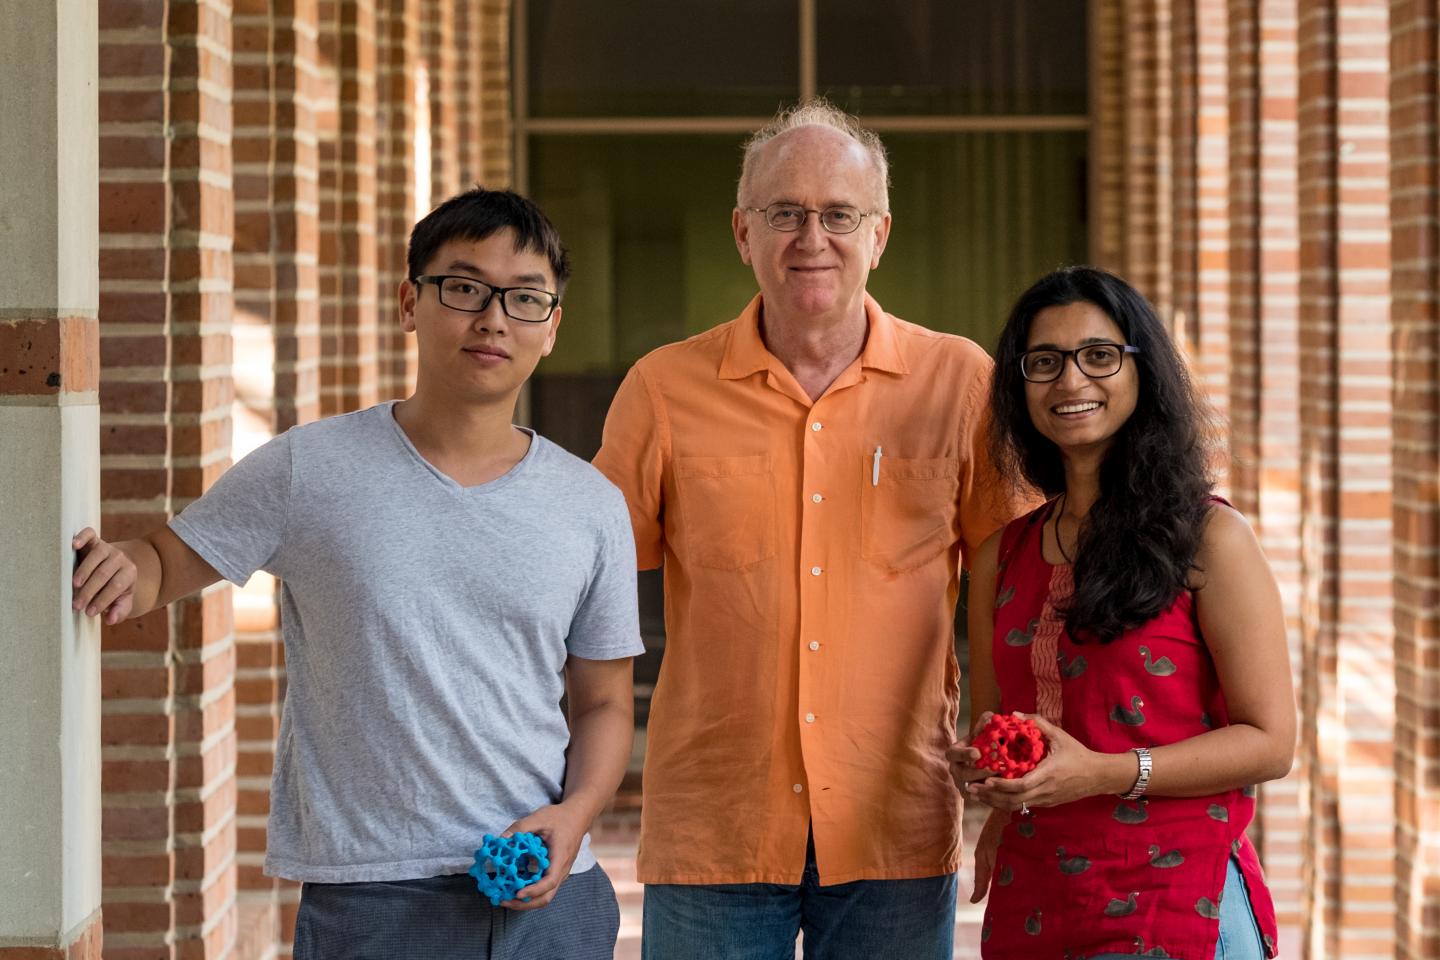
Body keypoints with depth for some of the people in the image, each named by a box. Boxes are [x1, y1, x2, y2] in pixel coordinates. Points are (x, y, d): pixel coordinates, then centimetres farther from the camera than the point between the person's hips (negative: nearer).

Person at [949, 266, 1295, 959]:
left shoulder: (1209, 537, -7)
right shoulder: (1002, 557, 9)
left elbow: (1269, 741, -10)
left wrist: (1102, 774, -19)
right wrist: (982, 772, -5)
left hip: (1174, 902, -5)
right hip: (1029, 902, 5)